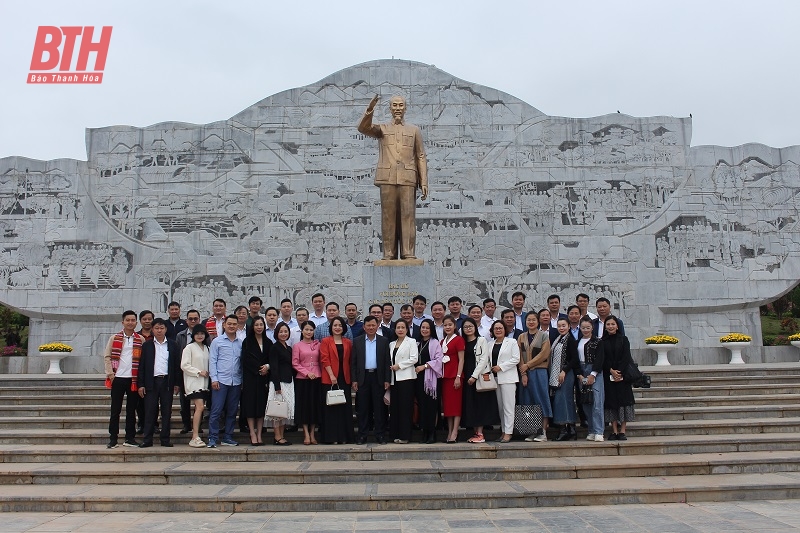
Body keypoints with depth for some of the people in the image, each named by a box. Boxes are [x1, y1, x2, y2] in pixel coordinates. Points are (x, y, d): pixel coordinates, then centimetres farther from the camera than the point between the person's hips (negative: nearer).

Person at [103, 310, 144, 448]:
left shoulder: (141, 340, 5)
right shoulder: (114, 338, 4)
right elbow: (107, 356, 3)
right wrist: (110, 374, -7)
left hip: (134, 379, 1)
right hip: (118, 378, -1)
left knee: (131, 409, 7)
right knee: (115, 410, 3)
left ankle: (130, 438, 15)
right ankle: (113, 439, 10)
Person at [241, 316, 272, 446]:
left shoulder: (268, 342, 13)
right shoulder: (247, 342, 3)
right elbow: (246, 360, -5)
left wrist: (267, 366, -10)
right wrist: (259, 369, -11)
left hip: (264, 378, 3)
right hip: (250, 377, -3)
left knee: (261, 405, 3)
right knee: (250, 405, -4)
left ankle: (259, 435, 8)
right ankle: (253, 435, 0)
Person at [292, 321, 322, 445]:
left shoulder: (317, 345, 9)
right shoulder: (297, 346, 3)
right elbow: (295, 364, -2)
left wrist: (320, 374, -1)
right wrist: (307, 373, -11)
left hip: (317, 378, 2)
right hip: (302, 379, -2)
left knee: (316, 405, 5)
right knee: (304, 405, -1)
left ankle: (312, 434, 14)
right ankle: (306, 434, 5)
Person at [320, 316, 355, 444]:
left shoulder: (348, 343, 12)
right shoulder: (325, 341, 2)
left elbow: (351, 361, 10)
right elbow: (324, 359, -6)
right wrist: (332, 375, -14)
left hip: (344, 379, 3)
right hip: (329, 379, -3)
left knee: (345, 407, 5)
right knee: (331, 408, 0)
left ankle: (345, 436, 13)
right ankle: (331, 437, 6)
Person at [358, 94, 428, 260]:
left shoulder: (414, 130, 17)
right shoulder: (381, 129, 17)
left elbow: (421, 158, 11)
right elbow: (363, 128, -5)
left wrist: (424, 183, 1)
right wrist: (370, 109, -21)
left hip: (408, 179, 0)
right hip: (387, 179, 0)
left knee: (408, 215, -7)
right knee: (389, 216, -3)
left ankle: (408, 254, -7)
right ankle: (389, 254, -2)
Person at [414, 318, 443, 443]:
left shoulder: (435, 342, 0)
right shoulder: (418, 343, 17)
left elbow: (438, 359, -8)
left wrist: (424, 366, -11)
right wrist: (415, 368, 1)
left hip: (430, 378, -5)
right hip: (419, 377, 5)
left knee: (430, 405, -6)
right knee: (421, 405, 4)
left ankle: (432, 434, -1)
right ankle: (424, 433, 9)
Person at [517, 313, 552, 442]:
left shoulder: (544, 336, 3)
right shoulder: (521, 337, 13)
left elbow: (544, 354, -7)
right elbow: (519, 356, 6)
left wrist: (527, 365, -10)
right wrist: (523, 373, -6)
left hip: (539, 372, -3)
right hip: (525, 374, 3)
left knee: (541, 400, -4)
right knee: (527, 402, 3)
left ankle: (543, 432, 0)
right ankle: (531, 432, 8)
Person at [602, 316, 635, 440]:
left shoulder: (623, 339, 5)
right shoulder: (602, 341, 6)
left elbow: (626, 357, -3)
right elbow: (602, 359, -1)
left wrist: (619, 372, -13)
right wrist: (611, 371, -13)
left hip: (623, 374, -1)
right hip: (608, 375, 1)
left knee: (623, 400, -3)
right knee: (611, 401, 0)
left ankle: (622, 431, 0)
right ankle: (614, 431, 4)